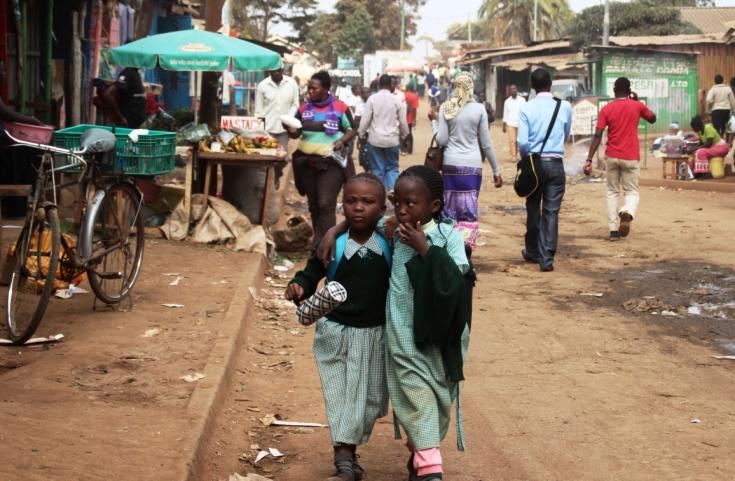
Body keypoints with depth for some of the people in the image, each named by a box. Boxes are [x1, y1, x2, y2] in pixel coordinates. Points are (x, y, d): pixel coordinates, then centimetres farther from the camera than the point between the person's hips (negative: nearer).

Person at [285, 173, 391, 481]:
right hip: (336, 331, -2)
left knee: (371, 398, 9)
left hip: (376, 333, 2)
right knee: (340, 395, -1)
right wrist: (298, 287, -22)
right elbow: (311, 274, -4)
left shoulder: (390, 244, -6)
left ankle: (348, 452, 28)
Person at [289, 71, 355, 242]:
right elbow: (296, 133, 6)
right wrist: (290, 129, -16)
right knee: (313, 205, 12)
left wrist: (342, 140, -15)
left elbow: (352, 130, 4)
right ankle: (318, 242, 25)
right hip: (307, 162, 5)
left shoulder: (339, 107, -4)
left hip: (331, 162, -5)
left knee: (326, 204, -13)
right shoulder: (304, 109, 7)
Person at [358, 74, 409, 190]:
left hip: (375, 139, -1)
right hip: (392, 140, 1)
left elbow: (365, 120, -6)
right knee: (392, 168, 10)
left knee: (377, 169, 6)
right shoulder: (397, 100, -2)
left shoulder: (372, 99, -5)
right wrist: (405, 135, 19)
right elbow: (403, 122, 3)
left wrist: (361, 135, 8)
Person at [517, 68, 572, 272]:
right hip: (556, 164, 0)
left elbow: (522, 142, -12)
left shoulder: (526, 108, -7)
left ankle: (533, 252, 28)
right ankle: (547, 258, -5)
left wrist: (526, 158, 7)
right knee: (551, 211, 1)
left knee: (533, 209, 14)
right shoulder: (565, 106, -1)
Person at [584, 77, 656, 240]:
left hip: (612, 157, 1)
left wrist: (589, 160, -11)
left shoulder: (606, 109, -2)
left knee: (612, 192, 15)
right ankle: (627, 213, -25)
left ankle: (613, 230, 6)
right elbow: (653, 118, 19)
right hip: (631, 157, -1)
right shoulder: (637, 106, -1)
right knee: (632, 192, 9)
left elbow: (597, 136, -9)